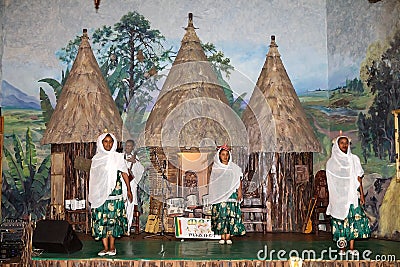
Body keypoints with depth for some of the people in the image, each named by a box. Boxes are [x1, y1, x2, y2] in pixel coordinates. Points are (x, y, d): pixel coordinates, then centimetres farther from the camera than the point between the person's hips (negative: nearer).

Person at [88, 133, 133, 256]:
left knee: (112, 219, -3)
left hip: (114, 194, -2)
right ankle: (105, 247, 7)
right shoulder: (96, 158, 10)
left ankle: (112, 247, 6)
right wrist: (90, 194, 15)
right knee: (101, 220, 0)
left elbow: (124, 173, 5)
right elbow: (92, 177, 15)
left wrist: (128, 190, 1)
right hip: (99, 194, 2)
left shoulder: (118, 157, 4)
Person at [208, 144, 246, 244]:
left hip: (231, 194, 0)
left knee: (230, 214, -5)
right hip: (219, 195, 0)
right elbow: (212, 183, 9)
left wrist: (239, 191, -5)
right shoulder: (215, 168, 7)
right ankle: (222, 237, 1)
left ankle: (228, 236, -1)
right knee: (220, 214, -5)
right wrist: (212, 195, 6)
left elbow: (239, 180, 6)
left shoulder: (234, 168, 7)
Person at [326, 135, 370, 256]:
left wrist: (361, 194, 1)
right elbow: (331, 183, 6)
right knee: (341, 221, -3)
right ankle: (342, 248, 1)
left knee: (354, 218, -4)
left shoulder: (354, 159, 9)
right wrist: (332, 199, 2)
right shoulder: (331, 162, 6)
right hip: (339, 195, -1)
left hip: (352, 194, 1)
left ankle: (351, 248, 2)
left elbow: (359, 178, 8)